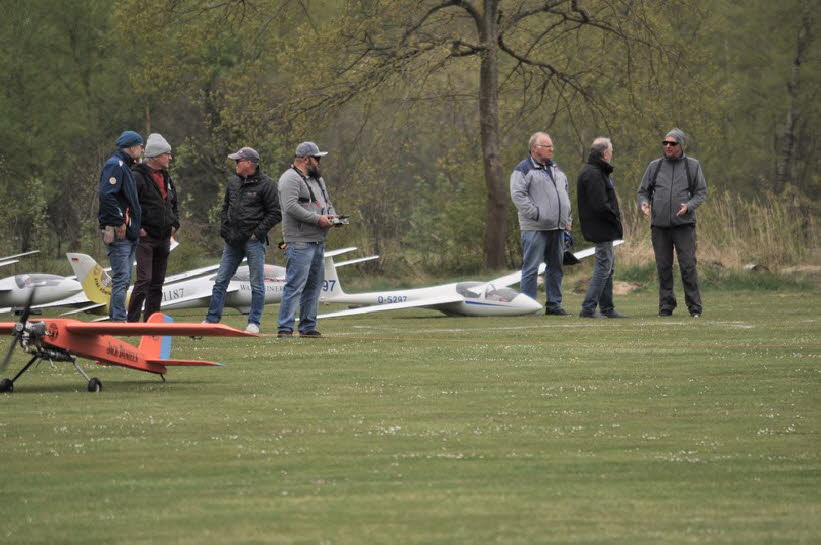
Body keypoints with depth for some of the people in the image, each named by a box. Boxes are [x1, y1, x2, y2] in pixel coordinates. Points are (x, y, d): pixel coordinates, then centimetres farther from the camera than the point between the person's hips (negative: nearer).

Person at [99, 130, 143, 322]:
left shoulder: (124, 166, 22)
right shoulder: (115, 165, -10)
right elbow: (107, 195, -23)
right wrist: (119, 222, -21)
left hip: (128, 234, 10)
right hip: (118, 234, -10)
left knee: (124, 279, 12)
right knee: (121, 278, -12)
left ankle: (115, 317, 16)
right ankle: (119, 319, -14)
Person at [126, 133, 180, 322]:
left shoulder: (166, 178, 16)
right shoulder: (138, 177, -11)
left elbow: (173, 204, 29)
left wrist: (174, 224, 14)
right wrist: (136, 228, -16)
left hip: (163, 238, 8)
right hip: (145, 237, -8)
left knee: (157, 283, 9)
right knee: (144, 280, -15)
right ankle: (132, 321, -14)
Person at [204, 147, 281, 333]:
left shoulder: (265, 184, -6)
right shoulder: (233, 183, 13)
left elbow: (275, 213, -7)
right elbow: (225, 207, 25)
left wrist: (257, 232, -11)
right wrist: (224, 228, 10)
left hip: (253, 241, -6)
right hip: (233, 241, 6)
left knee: (257, 284, -1)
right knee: (220, 281, 6)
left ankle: (254, 323, 4)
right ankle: (212, 319, 10)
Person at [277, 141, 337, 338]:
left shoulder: (317, 179, 21)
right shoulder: (290, 179, -10)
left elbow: (327, 202, 29)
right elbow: (291, 207, -21)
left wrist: (331, 215, 6)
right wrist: (318, 219, -20)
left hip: (318, 241, 10)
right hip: (300, 242, -10)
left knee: (314, 285, 11)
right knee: (295, 285, -12)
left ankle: (308, 327, 17)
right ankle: (285, 328, -13)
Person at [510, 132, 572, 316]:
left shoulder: (556, 169, 19)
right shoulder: (523, 170, -6)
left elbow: (564, 194, 24)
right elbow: (518, 195, -15)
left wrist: (567, 221, 16)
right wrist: (536, 214, -18)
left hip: (557, 227, 8)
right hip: (535, 229, -8)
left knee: (555, 268, 10)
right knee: (531, 268, -7)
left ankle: (554, 305, 17)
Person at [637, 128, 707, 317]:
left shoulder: (692, 166, 7)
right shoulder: (655, 166, 10)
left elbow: (701, 193, 6)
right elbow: (643, 191, 14)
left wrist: (688, 206, -14)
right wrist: (644, 203, -9)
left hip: (684, 224, -2)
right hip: (659, 225, 2)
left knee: (688, 265, -7)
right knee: (663, 266, 3)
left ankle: (694, 307, -3)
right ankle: (666, 305, 9)